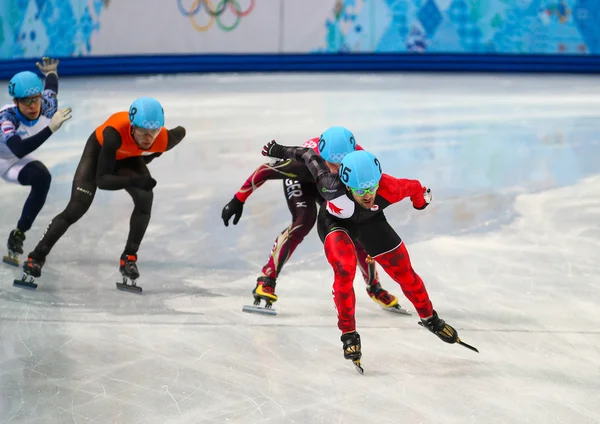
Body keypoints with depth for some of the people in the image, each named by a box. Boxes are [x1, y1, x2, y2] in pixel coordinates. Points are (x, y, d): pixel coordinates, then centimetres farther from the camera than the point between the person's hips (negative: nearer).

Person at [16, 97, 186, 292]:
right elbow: (102, 180, -41)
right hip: (99, 151, -3)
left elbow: (180, 132, -8)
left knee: (145, 197, -22)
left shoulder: (163, 140, -35)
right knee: (77, 207, -11)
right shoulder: (114, 133, -45)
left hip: (128, 158, 3)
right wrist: (134, 180, -56)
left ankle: (129, 258, -8)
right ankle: (36, 257, 2)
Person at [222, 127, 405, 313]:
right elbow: (265, 170, -34)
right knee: (304, 221, -29)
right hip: (300, 179, -3)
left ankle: (374, 287, 22)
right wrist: (238, 200, -30)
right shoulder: (307, 162, -46)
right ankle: (266, 279, -20)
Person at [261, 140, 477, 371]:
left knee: (404, 272, 8)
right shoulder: (333, 187, -42)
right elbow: (311, 157, -26)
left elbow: (414, 187, -15)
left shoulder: (389, 189, -39)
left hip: (370, 222, 3)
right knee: (345, 270, -28)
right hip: (335, 223, -3)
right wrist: (279, 151, -10)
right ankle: (349, 334, -11)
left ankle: (429, 318, 35)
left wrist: (422, 198, 8)